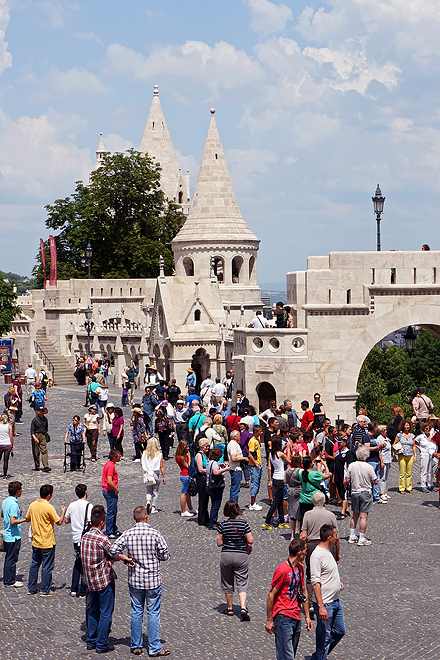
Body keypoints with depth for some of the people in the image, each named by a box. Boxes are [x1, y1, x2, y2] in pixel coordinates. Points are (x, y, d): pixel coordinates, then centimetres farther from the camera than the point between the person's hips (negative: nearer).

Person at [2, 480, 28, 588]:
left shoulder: (5, 501, 7)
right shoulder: (14, 504, -23)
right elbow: (13, 521, -28)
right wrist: (25, 520, -17)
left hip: (7, 534, 10)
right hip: (14, 536, -10)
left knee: (8, 558, 17)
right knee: (12, 559, 0)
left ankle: (7, 579, 24)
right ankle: (10, 581, 6)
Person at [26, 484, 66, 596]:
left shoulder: (32, 505, -1)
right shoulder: (49, 508, -20)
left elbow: (27, 519, 13)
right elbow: (59, 522, -13)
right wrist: (63, 512, 3)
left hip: (35, 542, 6)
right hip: (47, 543, -6)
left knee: (34, 564, 17)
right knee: (47, 566, 4)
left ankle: (31, 588, 22)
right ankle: (45, 590, 9)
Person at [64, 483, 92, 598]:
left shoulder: (72, 505, 4)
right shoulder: (89, 506, -15)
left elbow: (66, 520, 14)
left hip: (75, 538, 6)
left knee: (77, 563, 19)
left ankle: (74, 590, 18)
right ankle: (82, 592, 4)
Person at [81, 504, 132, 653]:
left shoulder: (85, 537, 3)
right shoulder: (102, 539, -20)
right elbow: (115, 555, -12)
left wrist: (109, 560, -2)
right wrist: (127, 558, 3)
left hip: (90, 580, 7)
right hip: (104, 580, -7)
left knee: (93, 611, 19)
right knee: (106, 613, 3)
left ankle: (91, 641, 24)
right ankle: (102, 644, 6)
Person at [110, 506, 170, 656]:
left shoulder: (127, 534, -7)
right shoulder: (155, 534, -13)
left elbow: (114, 550, -13)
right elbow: (165, 556, -7)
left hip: (134, 580, 2)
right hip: (153, 580, -2)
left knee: (136, 612, 14)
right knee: (153, 613, 5)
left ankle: (136, 646, 20)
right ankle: (154, 648, 9)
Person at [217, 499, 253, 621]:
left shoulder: (222, 525, -8)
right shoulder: (244, 524, -9)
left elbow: (219, 543, -5)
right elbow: (250, 541, -8)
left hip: (226, 555, 0)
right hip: (241, 556, 0)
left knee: (227, 583, 15)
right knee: (242, 583, 3)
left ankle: (229, 608, 25)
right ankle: (243, 608, -15)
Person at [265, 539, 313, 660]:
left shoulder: (300, 568, 12)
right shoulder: (282, 570, -14)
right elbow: (271, 595, -11)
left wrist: (307, 616, 18)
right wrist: (269, 620, -10)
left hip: (296, 618, 8)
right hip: (283, 617, -8)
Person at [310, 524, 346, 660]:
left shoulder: (328, 551, 10)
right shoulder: (317, 555, -20)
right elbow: (316, 582, -23)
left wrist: (337, 582, 10)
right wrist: (321, 607, -26)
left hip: (336, 602, 10)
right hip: (325, 604, -10)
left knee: (340, 631, 17)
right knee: (324, 638, 0)